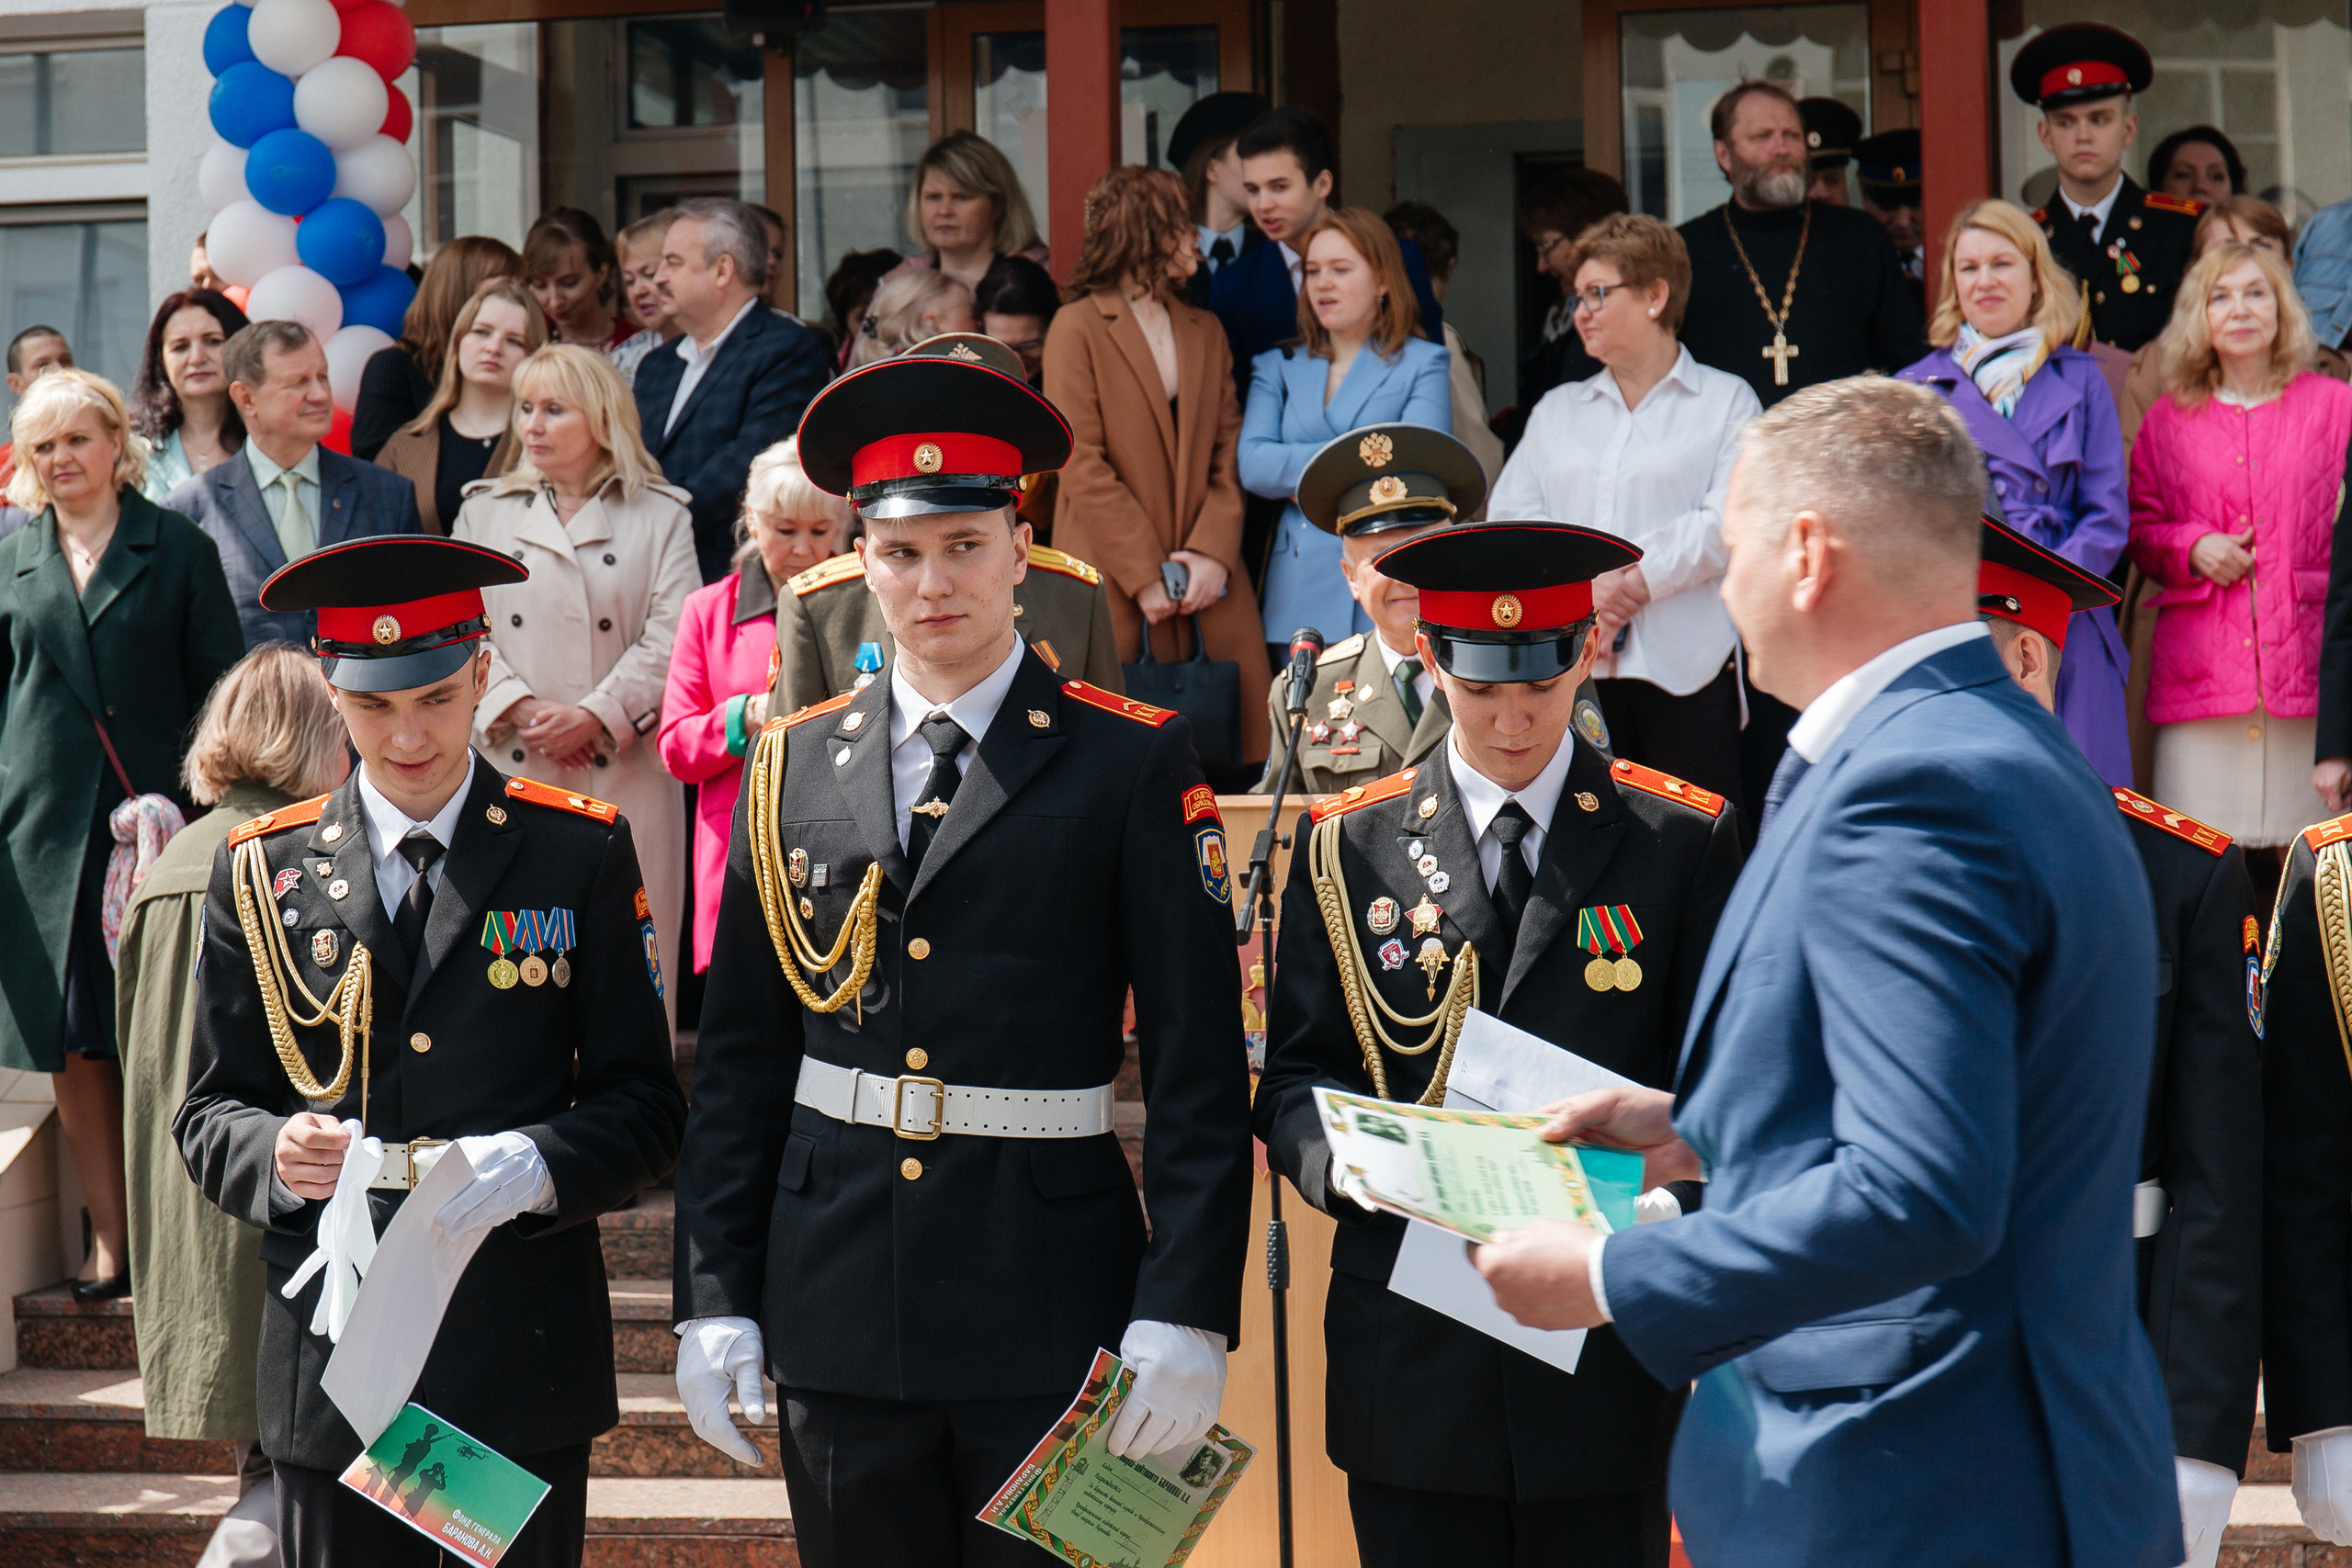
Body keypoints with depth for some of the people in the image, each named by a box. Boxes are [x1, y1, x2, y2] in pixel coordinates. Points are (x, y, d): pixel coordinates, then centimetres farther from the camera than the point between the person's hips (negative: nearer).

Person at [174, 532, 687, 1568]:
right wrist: (276, 1158, -13)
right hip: (329, 1356, 1)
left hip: (524, 1358, -1)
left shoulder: (581, 853, 3)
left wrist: (531, 1167, -17)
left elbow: (645, 1105, 2)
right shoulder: (262, 870, 7)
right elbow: (210, 1113, 10)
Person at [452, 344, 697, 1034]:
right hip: (511, 770, 2)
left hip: (624, 771, -2)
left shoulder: (660, 516, 7)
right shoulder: (485, 512, 14)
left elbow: (672, 639, -3)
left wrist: (596, 716, -13)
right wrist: (520, 709, -8)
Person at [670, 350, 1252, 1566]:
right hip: (838, 1313, 3)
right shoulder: (791, 767, 8)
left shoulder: (1135, 765, -2)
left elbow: (1199, 1062, -5)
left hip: (1054, 1320, -3)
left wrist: (1185, 1314, -12)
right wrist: (713, 1296, 4)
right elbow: (739, 1055, 9)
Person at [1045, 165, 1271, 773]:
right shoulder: (1077, 328, 0)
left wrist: (1213, 552, -5)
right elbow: (1081, 465, -7)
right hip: (1113, 587, -5)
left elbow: (1228, 453, 12)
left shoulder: (1205, 331, 19)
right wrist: (1146, 576, -12)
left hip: (1206, 587, 5)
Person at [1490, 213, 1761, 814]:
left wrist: (1630, 581, -10)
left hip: (1685, 671, -4)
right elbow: (1507, 518, 10)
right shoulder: (1557, 410, 22)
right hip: (1571, 670, 4)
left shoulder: (1726, 400, 8)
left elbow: (1727, 523, -5)